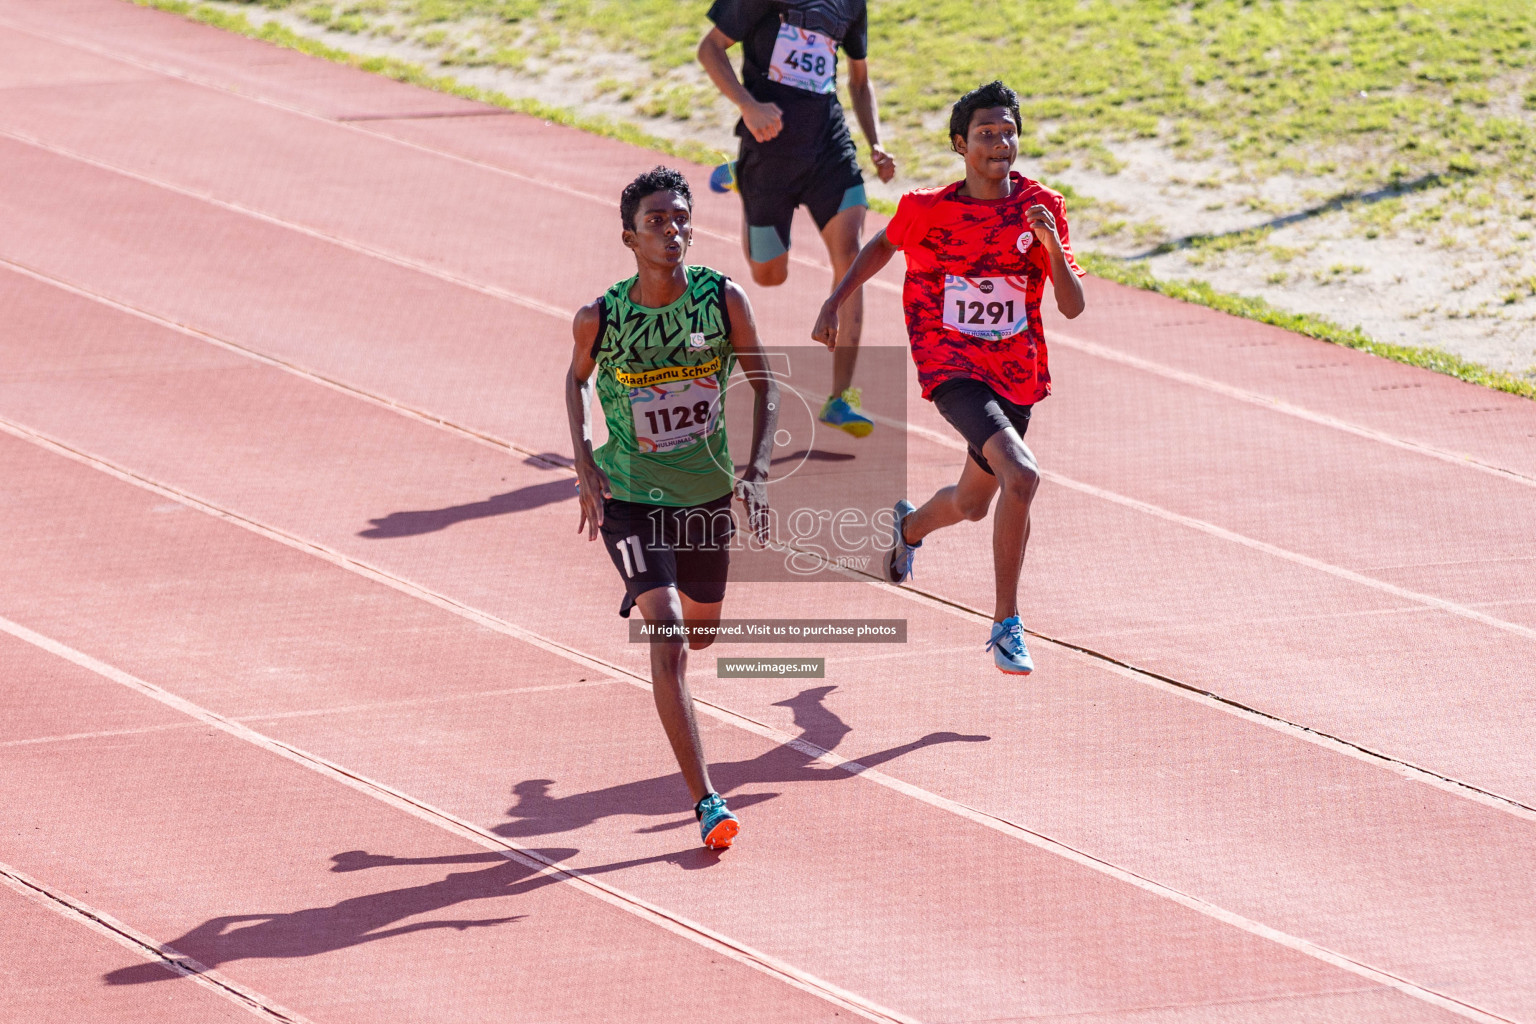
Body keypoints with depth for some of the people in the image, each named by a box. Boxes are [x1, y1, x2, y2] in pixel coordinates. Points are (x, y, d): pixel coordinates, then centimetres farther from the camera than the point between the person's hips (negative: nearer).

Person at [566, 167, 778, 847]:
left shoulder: (723, 300, -14)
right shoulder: (599, 318, -17)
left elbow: (764, 383, -1)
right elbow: (578, 378, 6)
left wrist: (756, 470, -11)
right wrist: (585, 466, -4)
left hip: (707, 491, 3)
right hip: (629, 497, -3)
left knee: (701, 631, 22)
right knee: (668, 636, -19)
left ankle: (650, 597, 63)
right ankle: (706, 802, -19)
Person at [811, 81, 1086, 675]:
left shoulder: (1041, 208, -6)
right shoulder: (926, 211, -8)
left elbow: (1073, 307, -9)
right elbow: (884, 245, 15)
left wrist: (1052, 246, -24)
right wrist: (834, 303, 12)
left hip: (1015, 374, 4)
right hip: (952, 368, -4)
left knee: (973, 504, 20)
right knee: (1021, 475, -26)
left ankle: (910, 527, 57)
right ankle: (1006, 624, -16)